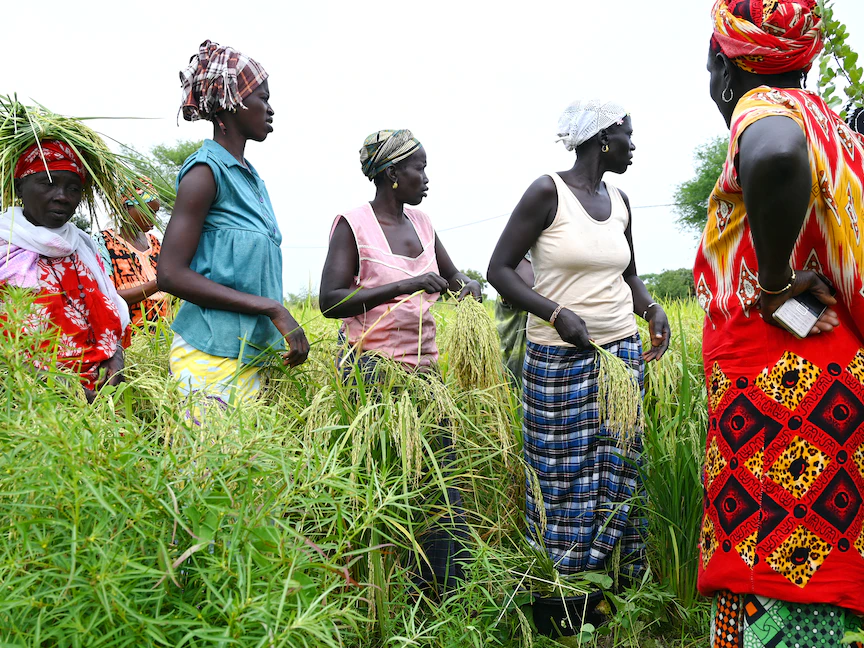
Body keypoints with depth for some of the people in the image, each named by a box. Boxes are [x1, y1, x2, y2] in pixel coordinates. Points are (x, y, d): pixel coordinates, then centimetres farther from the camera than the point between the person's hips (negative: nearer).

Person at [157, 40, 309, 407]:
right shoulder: (206, 172, -9)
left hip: (251, 357, 8)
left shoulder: (253, 179, 15)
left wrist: (285, 334, 11)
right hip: (210, 354, -8)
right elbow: (171, 274, -16)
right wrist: (271, 308, -17)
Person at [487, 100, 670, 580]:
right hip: (560, 359, -6)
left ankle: (624, 584, 24)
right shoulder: (548, 191, -8)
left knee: (618, 473, 9)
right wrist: (556, 312, -21)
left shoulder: (619, 201, 11)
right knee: (565, 481, 2)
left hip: (623, 352, 6)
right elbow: (499, 269, -10)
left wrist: (652, 309, 2)